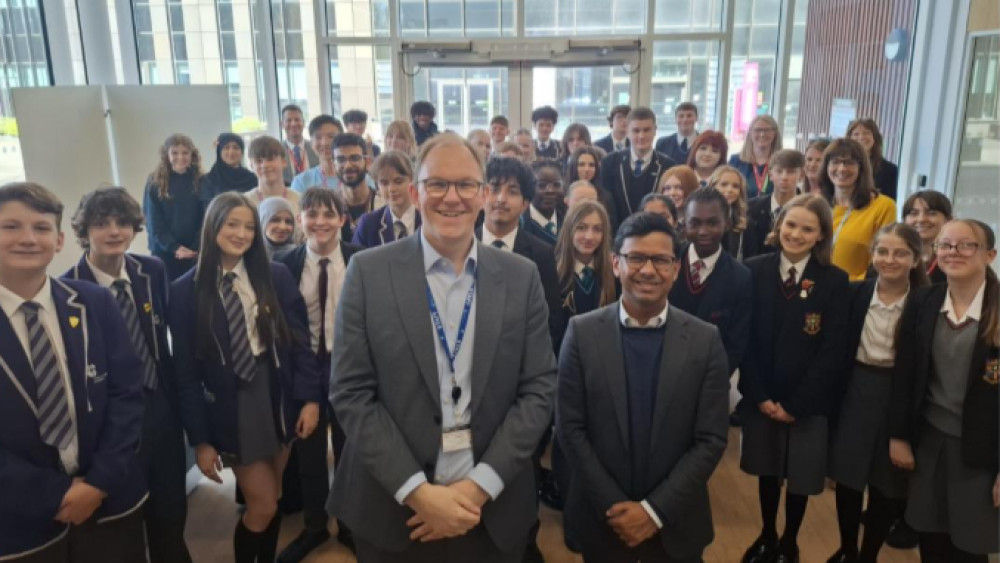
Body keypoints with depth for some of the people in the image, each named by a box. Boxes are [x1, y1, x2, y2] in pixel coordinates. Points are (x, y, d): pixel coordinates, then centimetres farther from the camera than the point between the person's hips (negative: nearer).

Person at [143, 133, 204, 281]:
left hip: (195, 252, 1)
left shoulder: (201, 182, 3)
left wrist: (197, 248, -13)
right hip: (165, 251, 0)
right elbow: (154, 222, -2)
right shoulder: (155, 183, 0)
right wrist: (174, 247, -13)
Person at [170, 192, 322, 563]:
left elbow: (299, 339, 0)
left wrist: (310, 398, -7)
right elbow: (187, 371, -5)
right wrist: (199, 439, -6)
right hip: (231, 410, -2)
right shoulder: (186, 291, -6)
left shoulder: (277, 276, -2)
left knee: (271, 499, 16)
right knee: (262, 506, 2)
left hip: (278, 398, 2)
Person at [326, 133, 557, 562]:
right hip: (393, 509, -1)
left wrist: (481, 486, -11)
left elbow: (539, 389, -2)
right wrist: (417, 490, -14)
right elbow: (350, 392, -8)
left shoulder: (521, 277, -1)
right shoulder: (368, 272, -6)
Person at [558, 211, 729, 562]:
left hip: (675, 521, 0)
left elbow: (712, 439, -7)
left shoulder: (705, 340, -6)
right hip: (601, 518, 0)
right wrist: (614, 506, -12)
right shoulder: (582, 332, -7)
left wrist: (655, 510, -13)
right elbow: (571, 428, -7)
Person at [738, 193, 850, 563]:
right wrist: (760, 395, -10)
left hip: (808, 402, -1)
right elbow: (744, 339, -4)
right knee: (767, 471, 15)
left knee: (800, 477, 13)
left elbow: (833, 351, -9)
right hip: (761, 398, 1)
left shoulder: (834, 281, -6)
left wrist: (795, 403, -12)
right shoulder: (754, 271, -4)